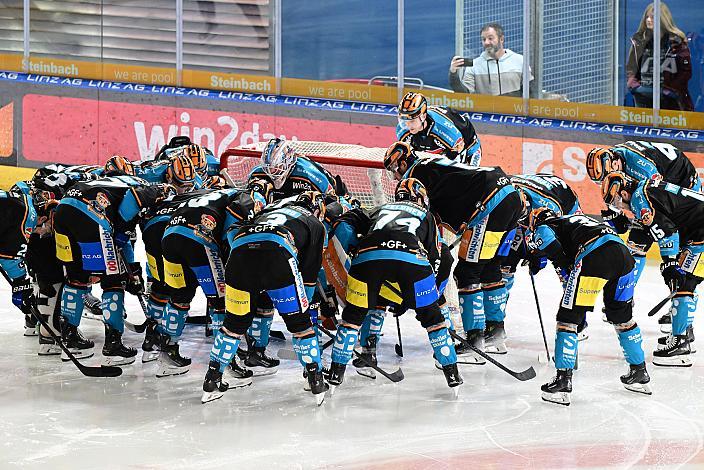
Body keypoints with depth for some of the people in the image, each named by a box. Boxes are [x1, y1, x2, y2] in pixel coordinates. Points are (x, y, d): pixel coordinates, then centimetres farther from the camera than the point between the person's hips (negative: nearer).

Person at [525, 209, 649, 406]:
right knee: (623, 316, 25)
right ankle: (639, 373, 35)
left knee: (568, 317, 3)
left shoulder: (543, 228, 19)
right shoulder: (573, 220, 40)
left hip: (594, 256, -7)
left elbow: (544, 237, -6)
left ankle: (563, 379, -2)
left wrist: (564, 266, 3)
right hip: (623, 253, 7)